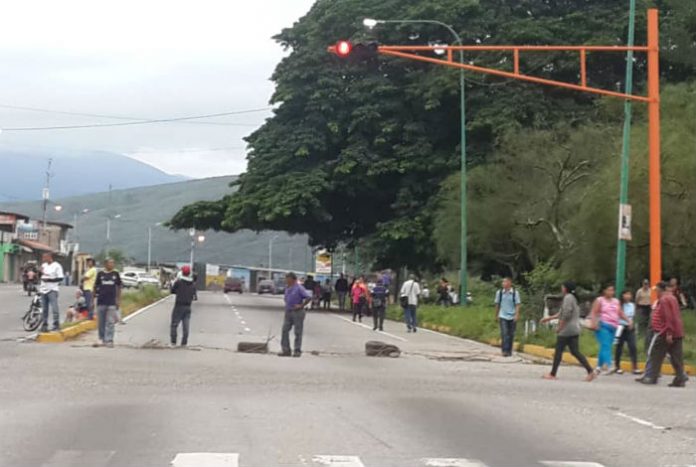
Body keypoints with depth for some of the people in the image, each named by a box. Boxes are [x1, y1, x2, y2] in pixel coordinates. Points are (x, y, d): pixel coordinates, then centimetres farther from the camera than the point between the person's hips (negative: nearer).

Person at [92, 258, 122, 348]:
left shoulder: (116, 274, 5)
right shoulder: (100, 274, 4)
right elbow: (96, 286, 9)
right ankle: (101, 339, 18)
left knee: (110, 322, -2)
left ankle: (109, 340, 0)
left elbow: (119, 287, 9)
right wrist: (94, 297, 5)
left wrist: (118, 300, 6)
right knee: (101, 322, 8)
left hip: (112, 302, 0)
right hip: (101, 301, 1)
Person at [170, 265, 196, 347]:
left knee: (174, 325, 5)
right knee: (185, 326, 8)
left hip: (179, 306, -4)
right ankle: (184, 343, 9)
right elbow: (194, 295, 8)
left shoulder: (179, 282, -12)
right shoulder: (193, 284, 1)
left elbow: (172, 291, 2)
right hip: (188, 307, 4)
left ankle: (173, 342, 2)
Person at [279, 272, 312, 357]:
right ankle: (286, 350, 5)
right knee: (285, 330, 1)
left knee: (298, 332, -1)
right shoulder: (287, 288, 12)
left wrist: (301, 305, -15)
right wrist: (286, 307, 15)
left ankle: (297, 351, 6)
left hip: (297, 312, -8)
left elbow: (309, 297, -19)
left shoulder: (299, 288, -13)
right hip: (288, 312, 8)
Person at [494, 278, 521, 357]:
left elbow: (517, 305, -3)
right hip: (503, 316, 0)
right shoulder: (499, 292, 2)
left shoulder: (515, 293, -3)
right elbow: (497, 304, 10)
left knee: (511, 335, 7)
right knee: (504, 333, -13)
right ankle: (504, 350, -15)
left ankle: (509, 351, 18)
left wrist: (517, 315, -14)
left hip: (512, 317, 0)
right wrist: (496, 315, 13)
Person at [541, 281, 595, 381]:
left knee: (558, 351, 0)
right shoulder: (573, 298, 19)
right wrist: (549, 318, 29)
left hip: (567, 330, -9)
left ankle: (552, 374, 5)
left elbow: (566, 314, -21)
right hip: (574, 330, 9)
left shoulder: (568, 298, -12)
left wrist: (559, 327, -13)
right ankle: (591, 372, -1)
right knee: (575, 352, 7)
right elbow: (561, 313, 26)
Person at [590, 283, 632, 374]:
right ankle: (607, 363, -37)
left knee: (606, 346, 6)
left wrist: (628, 320, 4)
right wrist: (594, 322, -23)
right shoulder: (599, 300, 2)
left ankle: (599, 366, 16)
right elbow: (593, 313, -7)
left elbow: (621, 314, 20)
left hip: (613, 327, 6)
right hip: (602, 326, -6)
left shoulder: (616, 301, 19)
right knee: (605, 345, -22)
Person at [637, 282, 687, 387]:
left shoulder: (664, 300, -13)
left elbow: (668, 318, -21)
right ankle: (680, 379, 2)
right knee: (676, 357, 6)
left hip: (664, 333, -9)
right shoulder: (672, 298, 18)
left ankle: (650, 377, 2)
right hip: (677, 333, 9)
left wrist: (669, 333, -23)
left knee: (654, 354, -1)